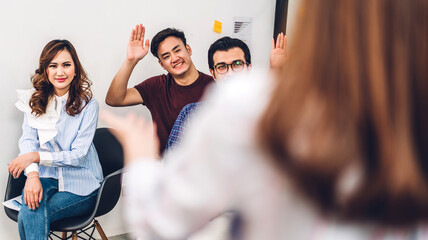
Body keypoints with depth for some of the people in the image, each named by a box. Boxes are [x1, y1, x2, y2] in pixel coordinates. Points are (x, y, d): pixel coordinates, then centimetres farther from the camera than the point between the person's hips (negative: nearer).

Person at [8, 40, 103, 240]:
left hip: (80, 185, -3)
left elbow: (79, 155, -10)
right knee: (30, 201, -31)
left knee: (29, 214, -26)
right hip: (46, 178, 3)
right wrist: (32, 174, -25)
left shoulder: (87, 105, -7)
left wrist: (37, 156, -20)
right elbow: (28, 140, -6)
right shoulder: (34, 100, 5)